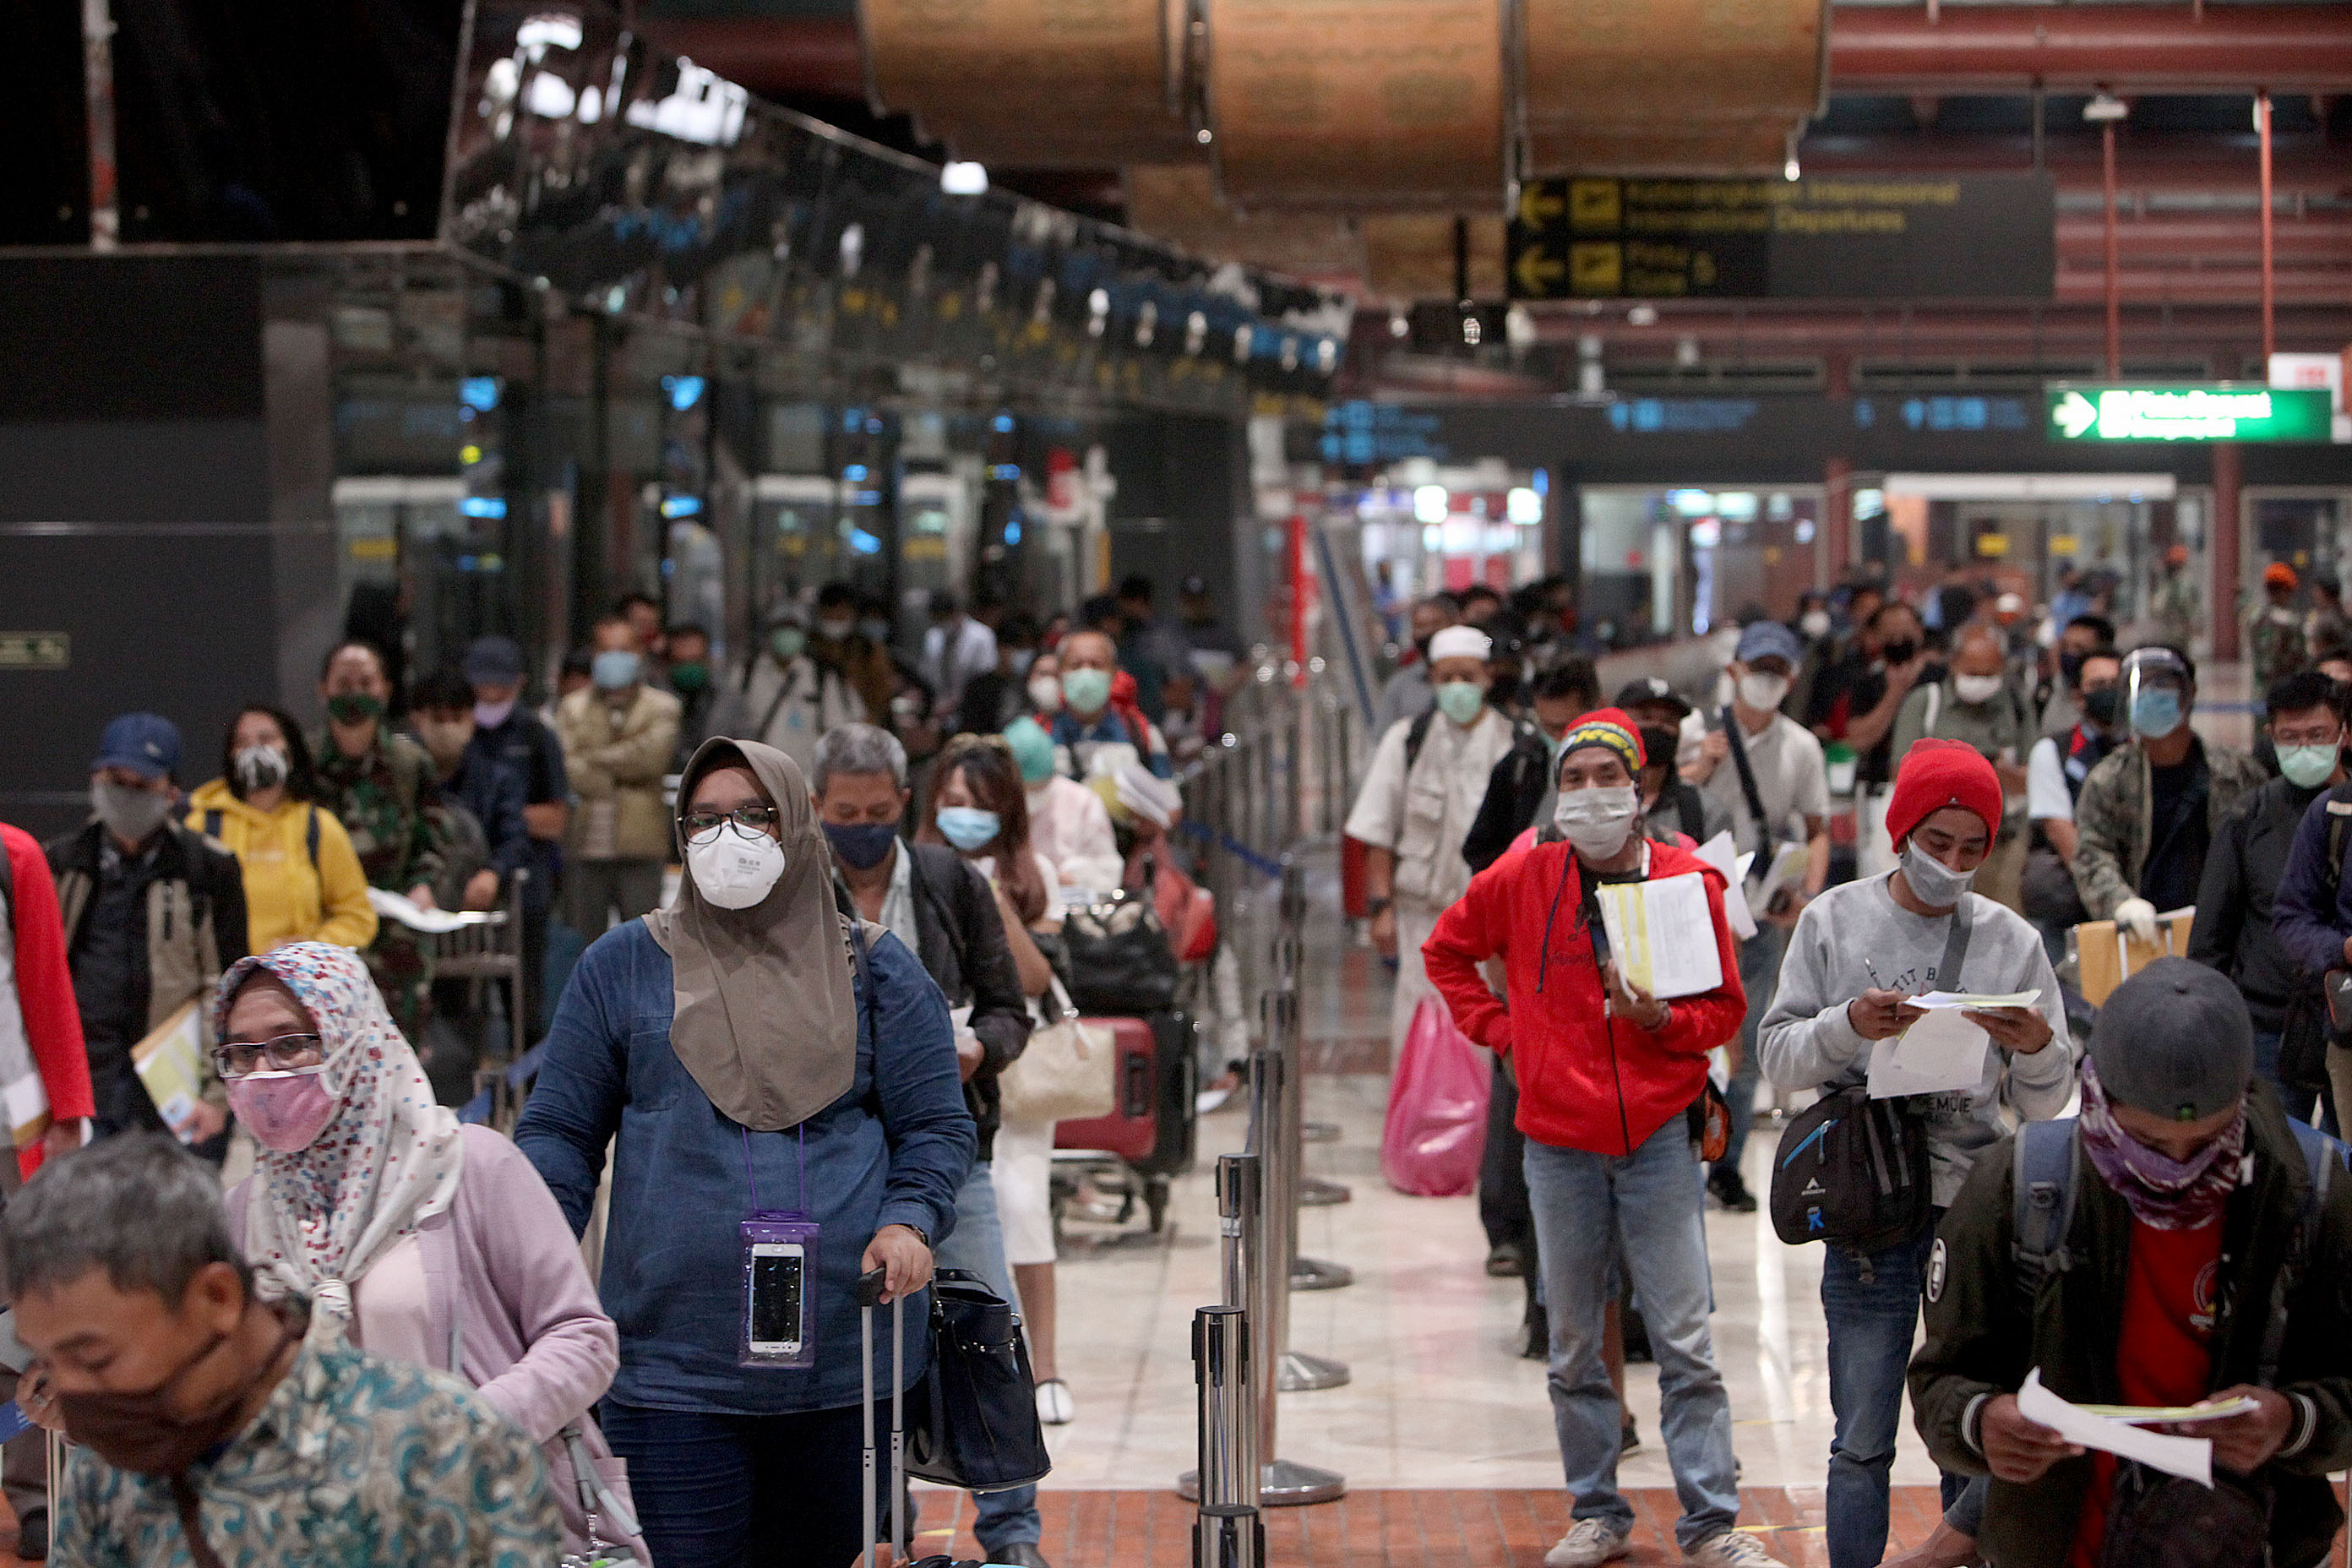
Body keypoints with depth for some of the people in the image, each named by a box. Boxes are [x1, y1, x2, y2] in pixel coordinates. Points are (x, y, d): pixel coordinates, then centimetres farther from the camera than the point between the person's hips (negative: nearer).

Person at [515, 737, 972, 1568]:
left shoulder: (876, 970, 10)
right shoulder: (623, 965, 9)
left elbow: (935, 1125, 6)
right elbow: (560, 1131, 7)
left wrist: (909, 1222, -13)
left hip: (846, 1350, 1)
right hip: (672, 1362, -1)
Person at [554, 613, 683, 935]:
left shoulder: (662, 708, 9)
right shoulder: (572, 709, 13)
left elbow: (651, 756, -9)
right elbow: (565, 768, -2)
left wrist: (595, 759, -4)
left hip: (639, 850, -1)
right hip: (584, 848, 2)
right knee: (580, 943, 2)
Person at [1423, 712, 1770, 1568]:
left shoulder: (1689, 881, -2)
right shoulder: (1524, 876, 0)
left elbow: (1724, 1008, 3)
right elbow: (1447, 950, 17)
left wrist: (1661, 1020, -16)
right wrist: (1500, 1029, 6)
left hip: (1659, 1135, -2)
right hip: (1560, 1142, 2)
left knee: (1685, 1342, -2)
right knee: (1573, 1345, 9)